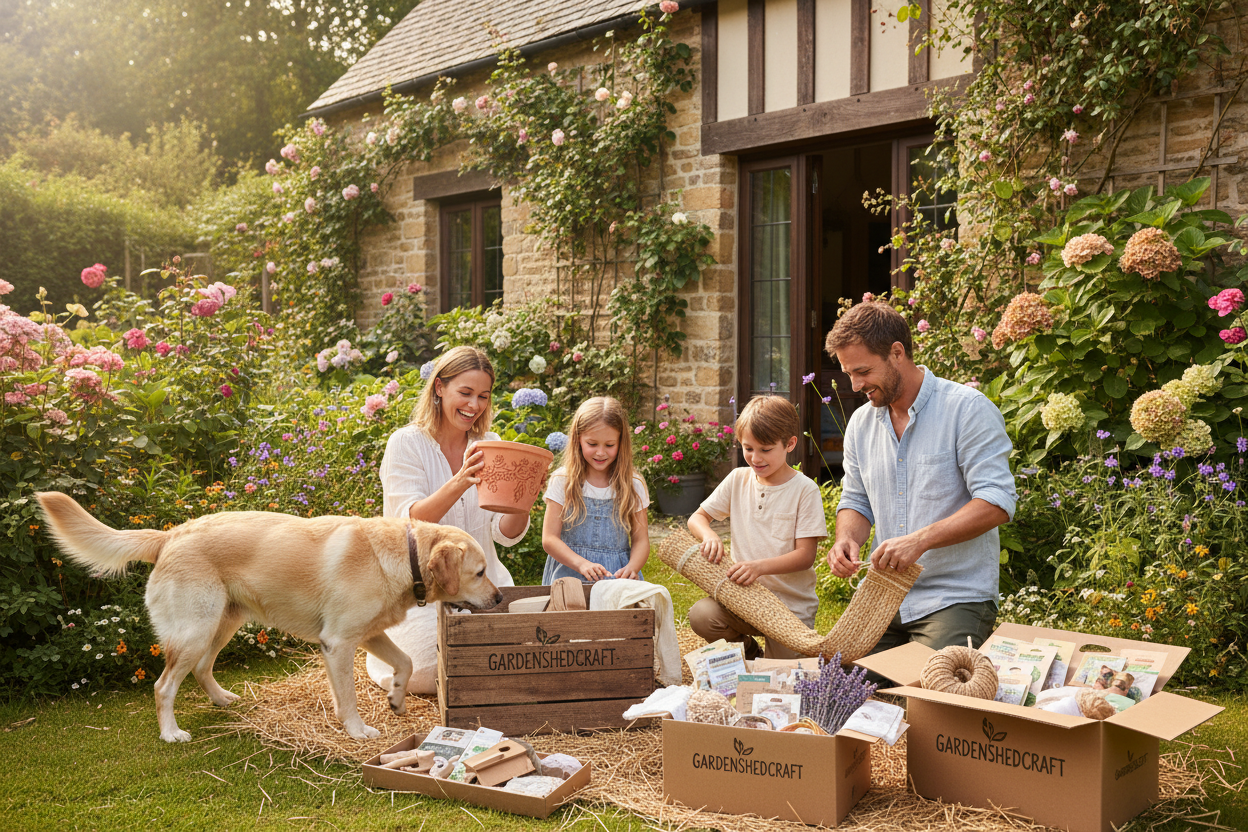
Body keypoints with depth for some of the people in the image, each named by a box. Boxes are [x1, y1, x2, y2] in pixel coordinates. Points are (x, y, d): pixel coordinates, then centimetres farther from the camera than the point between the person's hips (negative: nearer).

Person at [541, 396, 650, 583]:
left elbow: (641, 540, 7)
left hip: (617, 578, 2)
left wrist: (631, 568, -15)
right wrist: (583, 565, -19)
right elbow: (549, 539, -2)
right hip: (570, 573, -2)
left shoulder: (633, 485, 7)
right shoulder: (562, 482, 2)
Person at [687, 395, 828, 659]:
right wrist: (709, 535, -15)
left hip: (793, 606, -3)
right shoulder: (738, 480, 5)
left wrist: (759, 566, -28)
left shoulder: (804, 489, -8)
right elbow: (697, 517, 9)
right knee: (701, 615, -25)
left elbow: (805, 555, -12)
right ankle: (748, 651, 6)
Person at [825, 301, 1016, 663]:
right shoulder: (861, 423, 12)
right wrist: (846, 538, -4)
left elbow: (996, 502, -15)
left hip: (955, 601, -5)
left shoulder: (967, 409, -8)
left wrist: (921, 539, -25)